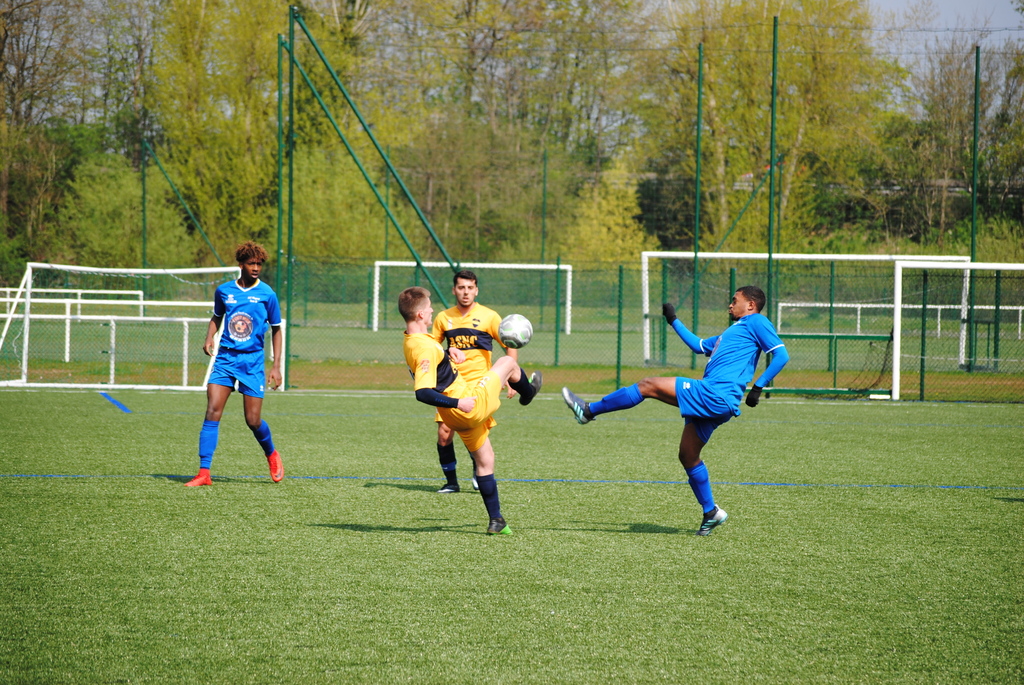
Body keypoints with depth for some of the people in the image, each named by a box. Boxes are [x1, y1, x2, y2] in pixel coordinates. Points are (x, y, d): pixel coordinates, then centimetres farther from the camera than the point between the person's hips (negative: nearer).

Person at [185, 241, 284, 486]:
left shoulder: (266, 294, -2)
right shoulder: (224, 291, 5)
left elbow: (276, 329, 7)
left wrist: (276, 366, 1)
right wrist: (209, 338, 3)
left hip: (252, 362, -2)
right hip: (225, 358, 2)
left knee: (253, 420, -1)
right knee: (212, 413, -12)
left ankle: (272, 454, 31)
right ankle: (204, 473, -12)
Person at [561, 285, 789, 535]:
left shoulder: (756, 322, 2)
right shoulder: (733, 331, 31)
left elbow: (781, 355, -9)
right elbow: (699, 345, 40)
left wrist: (758, 387, -16)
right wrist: (674, 321, 40)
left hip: (714, 394, -10)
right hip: (716, 402, 10)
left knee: (648, 385, -10)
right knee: (688, 456, 14)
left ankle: (589, 411, -6)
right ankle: (711, 513, 20)